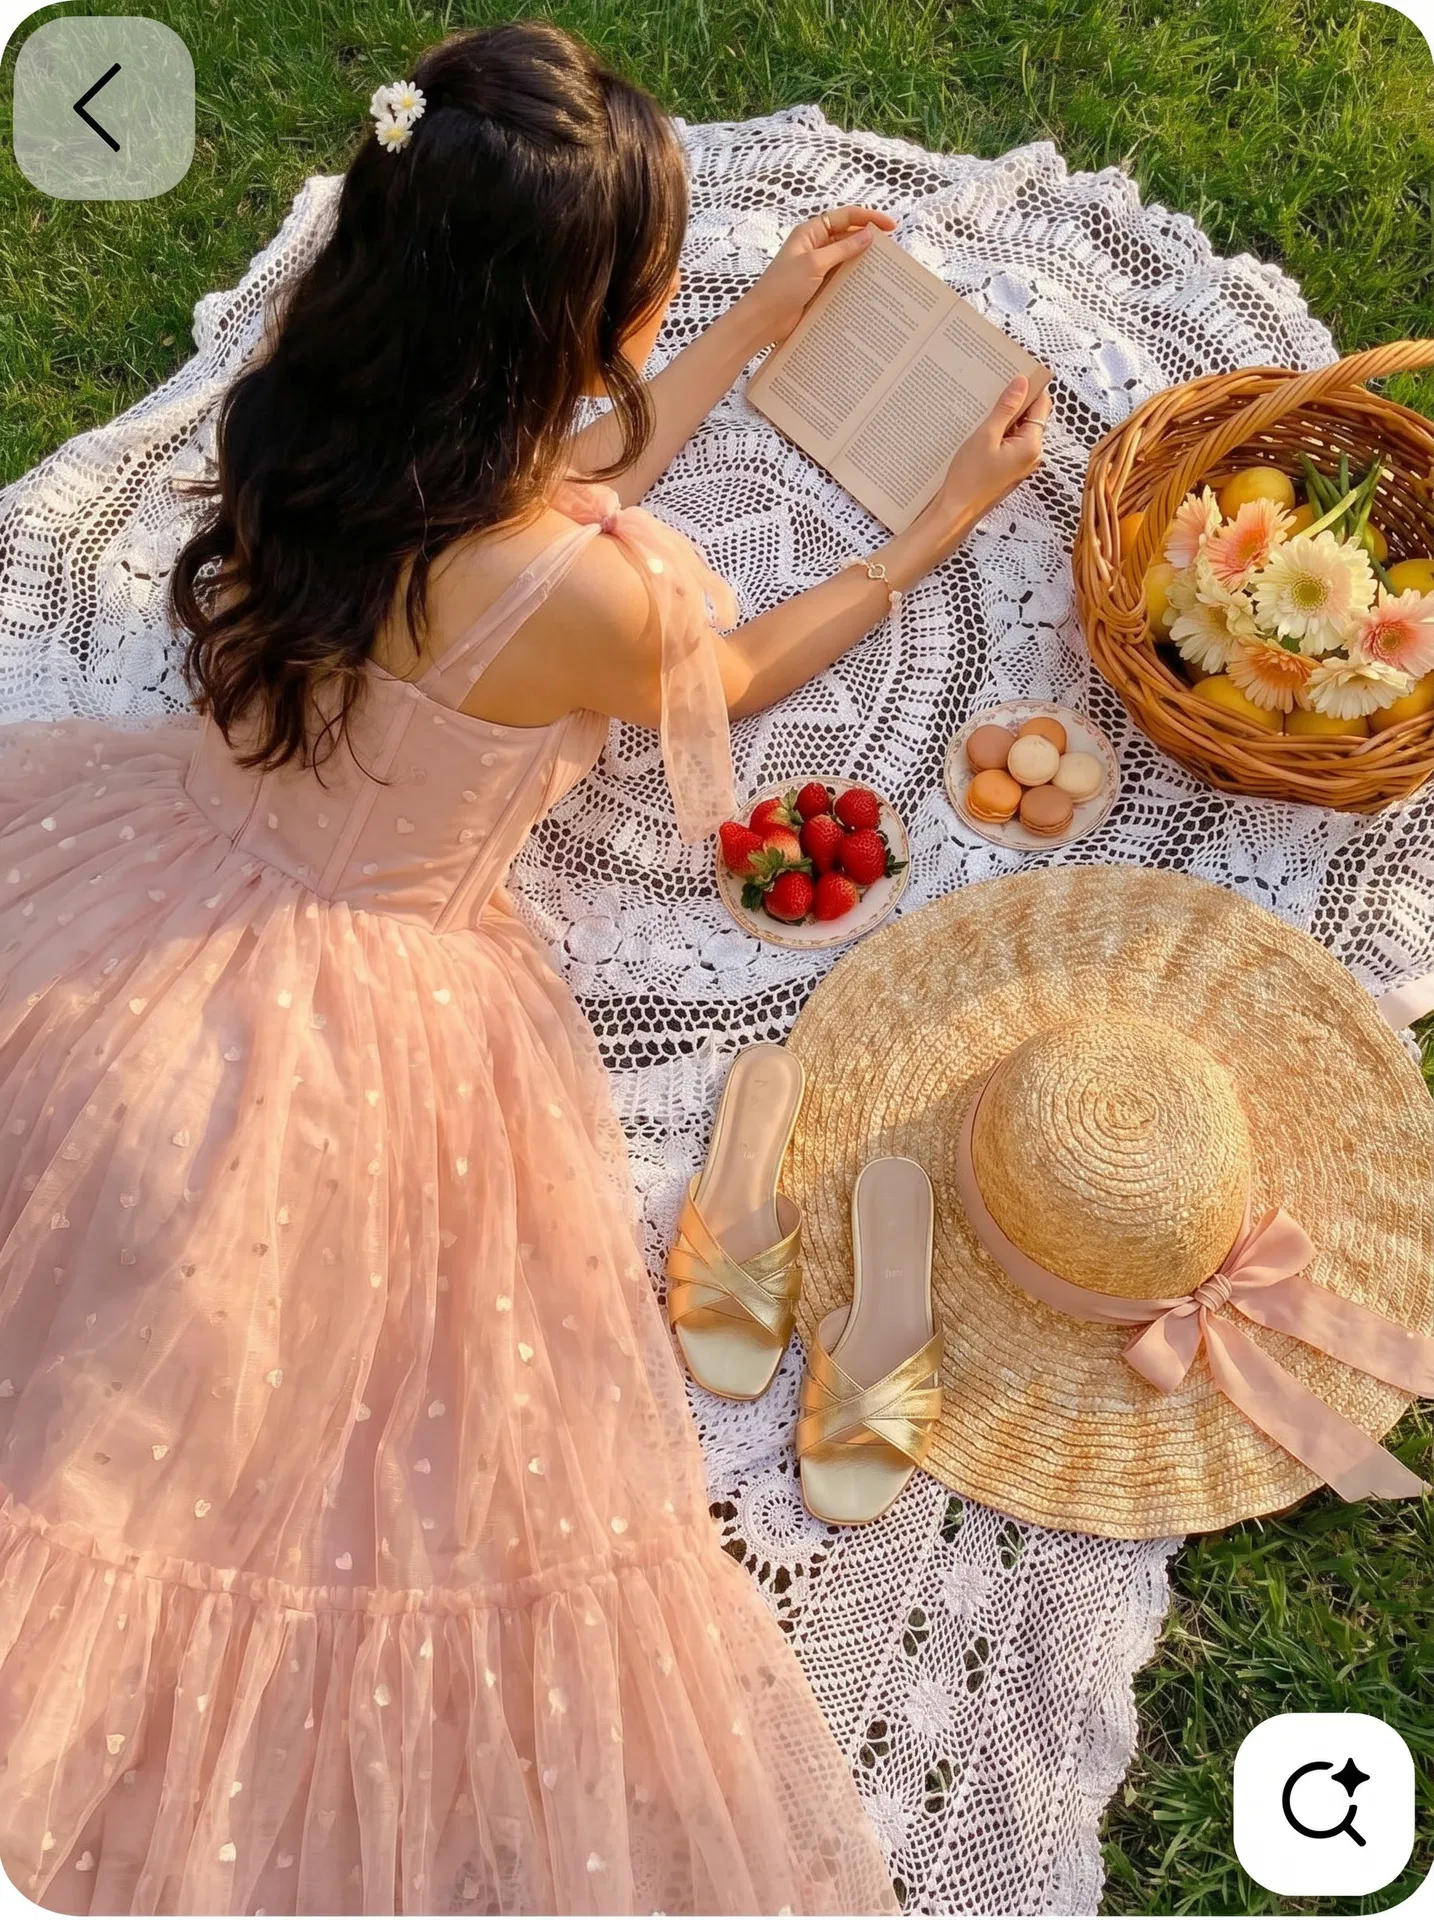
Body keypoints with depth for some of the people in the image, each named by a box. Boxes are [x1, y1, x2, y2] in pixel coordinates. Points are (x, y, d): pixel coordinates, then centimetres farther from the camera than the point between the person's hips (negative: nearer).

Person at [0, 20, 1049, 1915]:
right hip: (362, 1040, -6)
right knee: (390, 1451, 20)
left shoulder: (296, 413, -9)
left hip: (168, 887, 7)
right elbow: (733, 672, -5)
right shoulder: (570, 601, -29)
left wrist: (755, 327, 19)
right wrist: (943, 525, 10)